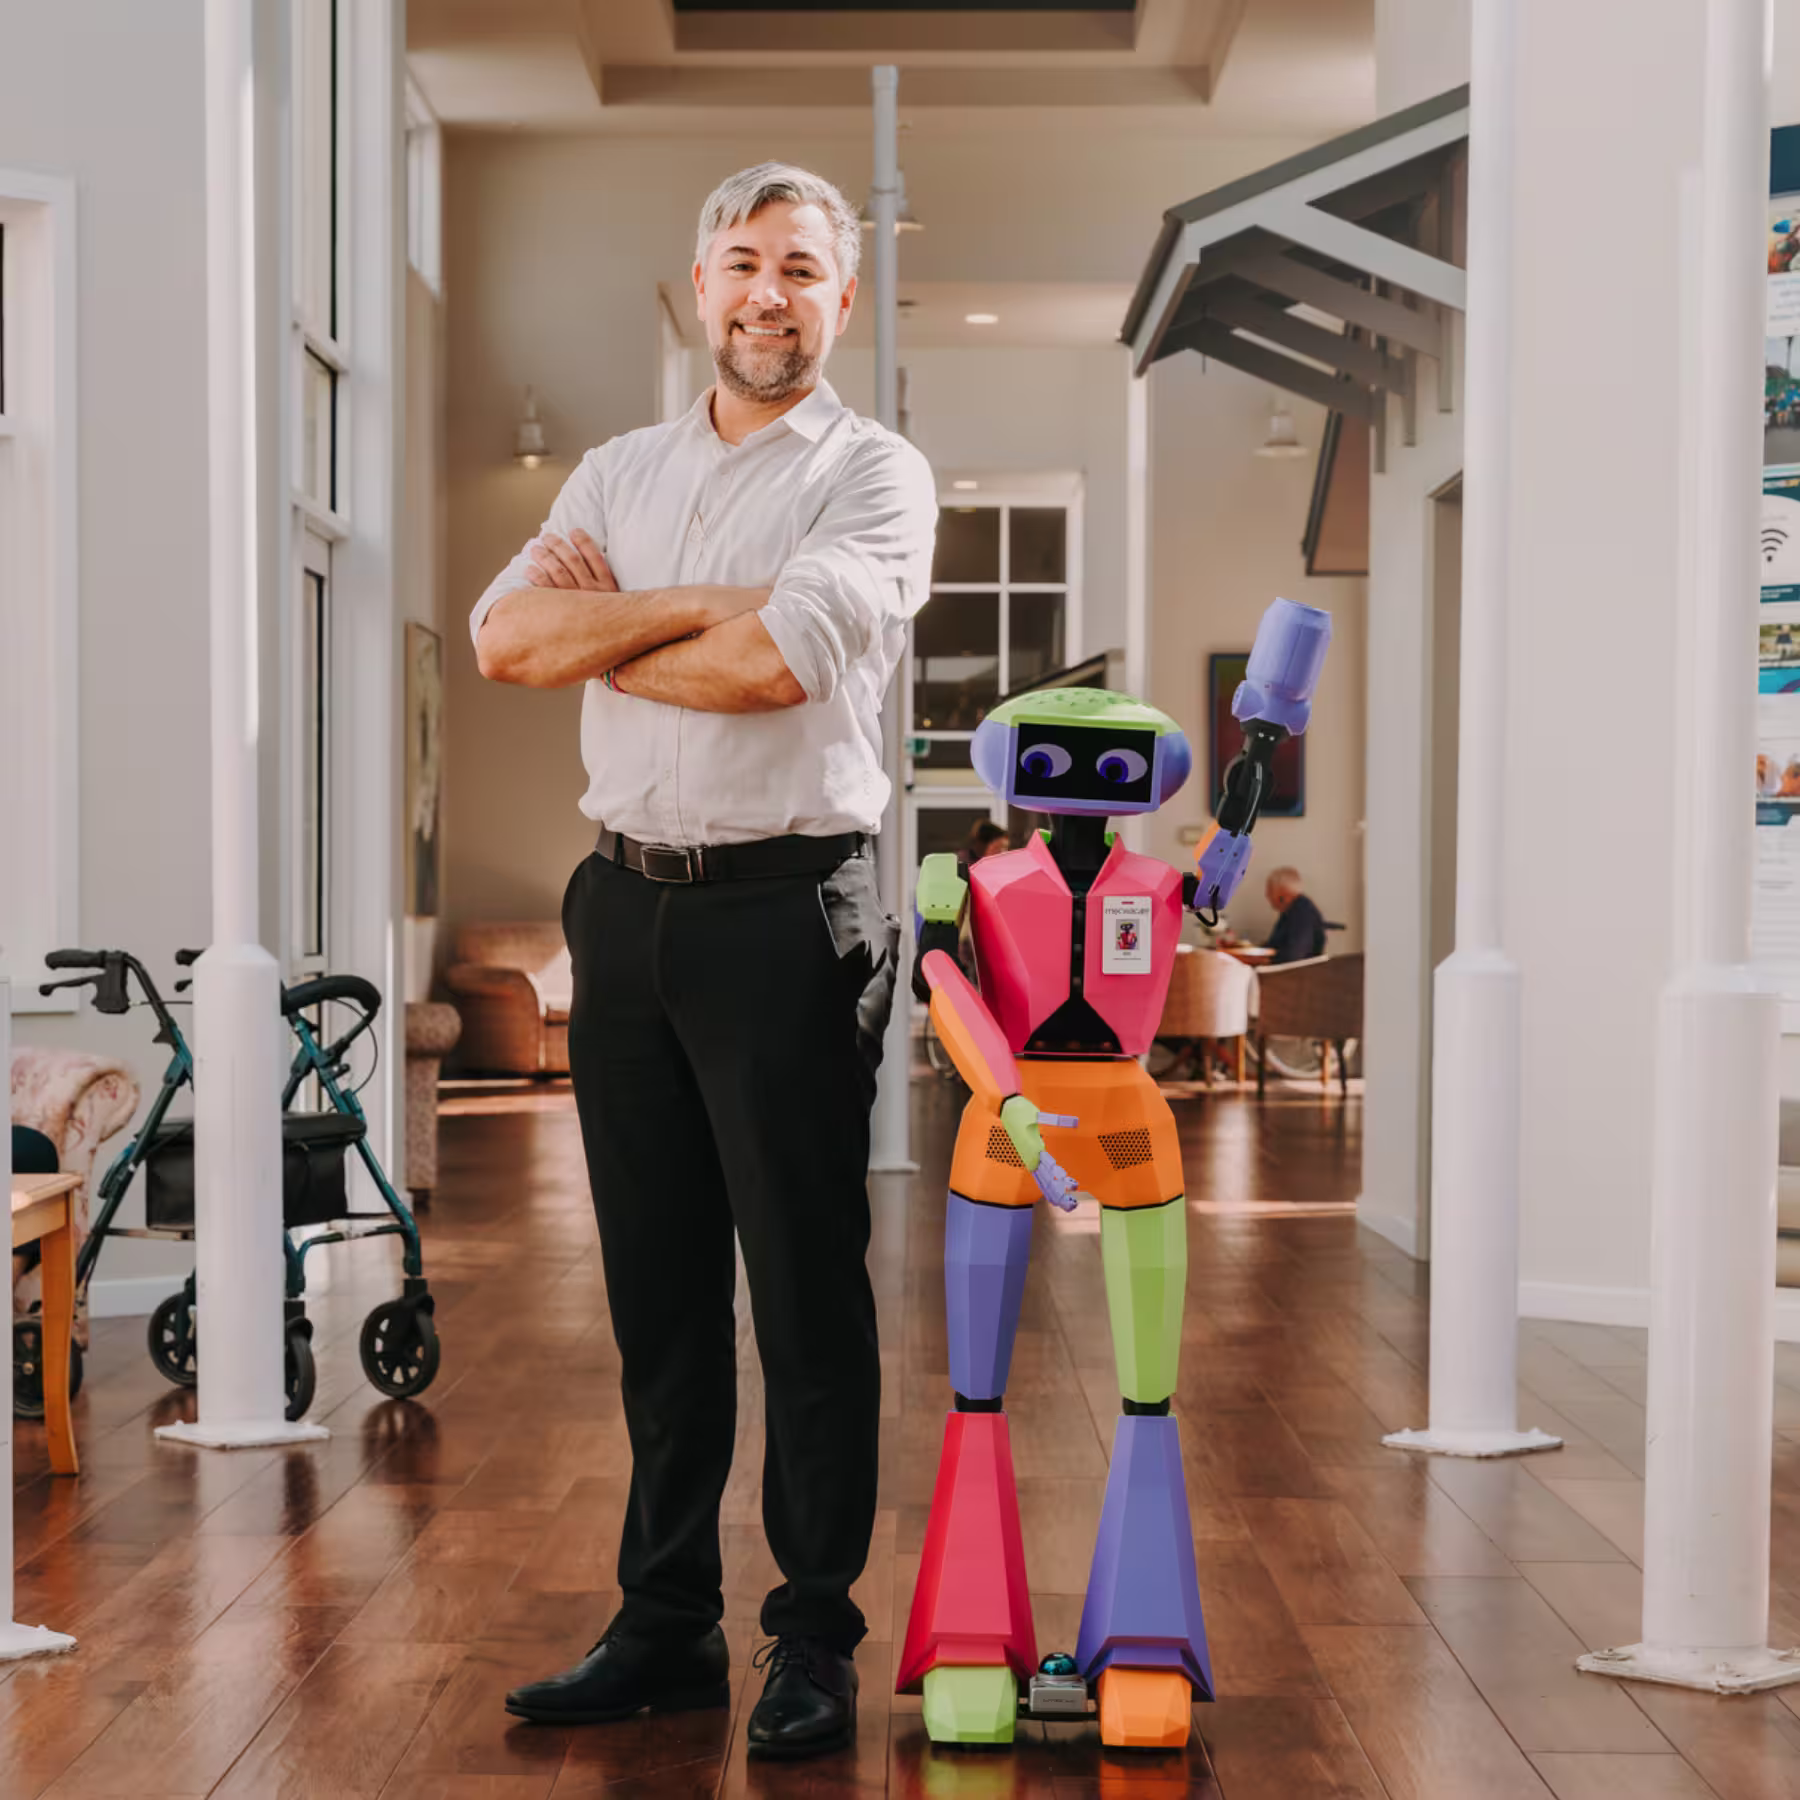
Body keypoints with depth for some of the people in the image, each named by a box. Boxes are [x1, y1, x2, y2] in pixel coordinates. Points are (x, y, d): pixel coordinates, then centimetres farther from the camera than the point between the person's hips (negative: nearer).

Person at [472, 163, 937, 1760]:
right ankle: (667, 1627, 22)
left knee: (808, 1289, 0)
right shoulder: (618, 474, 16)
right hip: (628, 903, 5)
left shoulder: (875, 473, -1)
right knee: (657, 1285, 11)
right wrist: (690, 607, -11)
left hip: (786, 909, -5)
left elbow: (779, 663, -18)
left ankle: (816, 1641, 11)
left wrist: (603, 630, -2)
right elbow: (504, 637, -1)